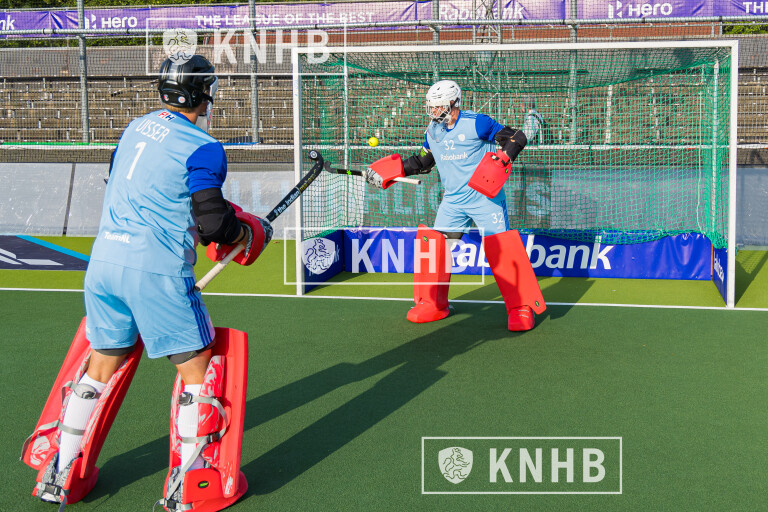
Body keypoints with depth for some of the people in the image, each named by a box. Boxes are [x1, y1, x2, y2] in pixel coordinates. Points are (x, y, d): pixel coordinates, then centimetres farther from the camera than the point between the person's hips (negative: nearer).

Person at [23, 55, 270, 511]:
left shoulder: (136, 127, 16)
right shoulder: (204, 148, -7)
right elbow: (213, 221, -11)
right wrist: (252, 233, 9)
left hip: (103, 263, 7)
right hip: (156, 270, -7)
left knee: (102, 366, 20)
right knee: (198, 368, 6)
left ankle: (60, 474, 27)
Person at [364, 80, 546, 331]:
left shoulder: (475, 122, -11)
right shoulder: (433, 131, 9)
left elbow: (512, 138, -6)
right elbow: (423, 161, 19)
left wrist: (504, 157, -24)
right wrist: (394, 169, 9)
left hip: (485, 196, -6)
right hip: (452, 201, 6)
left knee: (502, 248, -13)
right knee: (433, 244, 1)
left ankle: (521, 307, -2)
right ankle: (434, 304, 18)